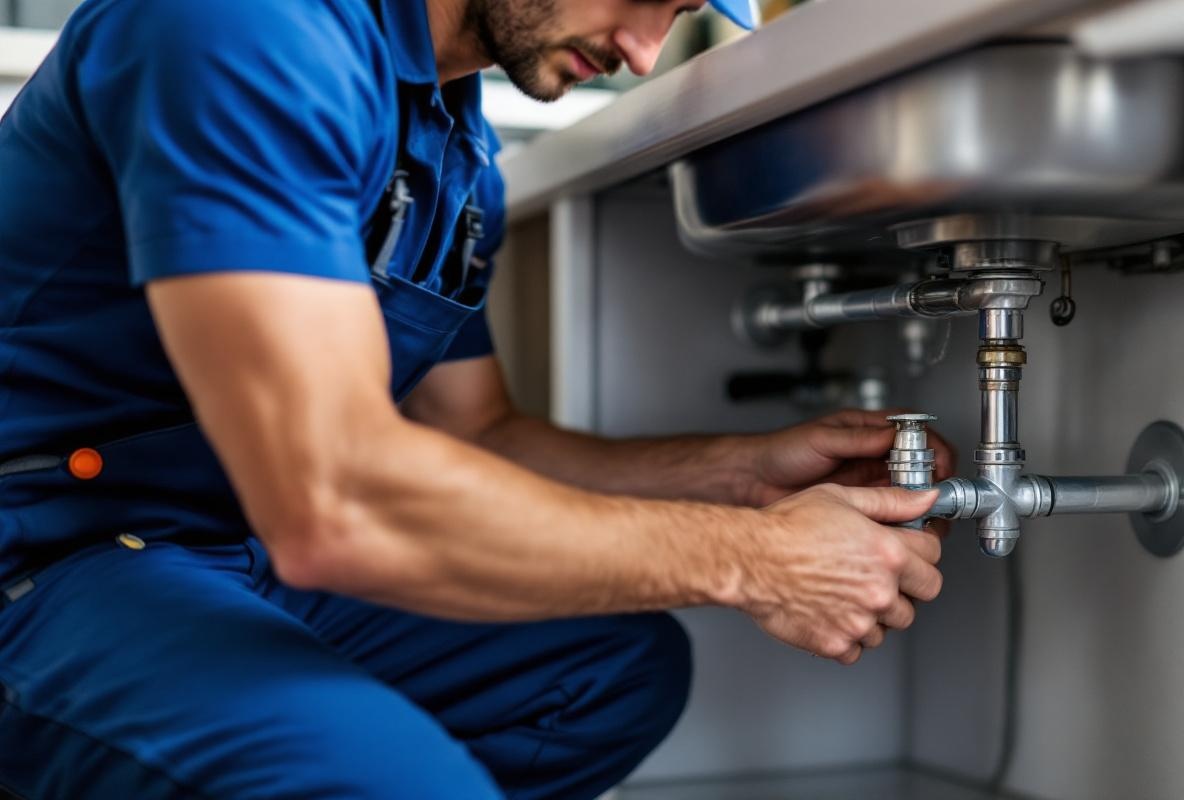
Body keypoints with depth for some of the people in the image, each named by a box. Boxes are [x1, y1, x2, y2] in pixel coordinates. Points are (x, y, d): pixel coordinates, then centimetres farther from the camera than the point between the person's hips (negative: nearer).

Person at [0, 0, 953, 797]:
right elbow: (331, 502, -31)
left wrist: (744, 474, 3)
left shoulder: (467, 153, 9)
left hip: (262, 563, 9)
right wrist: (746, 558, -22)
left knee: (629, 663, 5)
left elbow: (474, 436, 16)